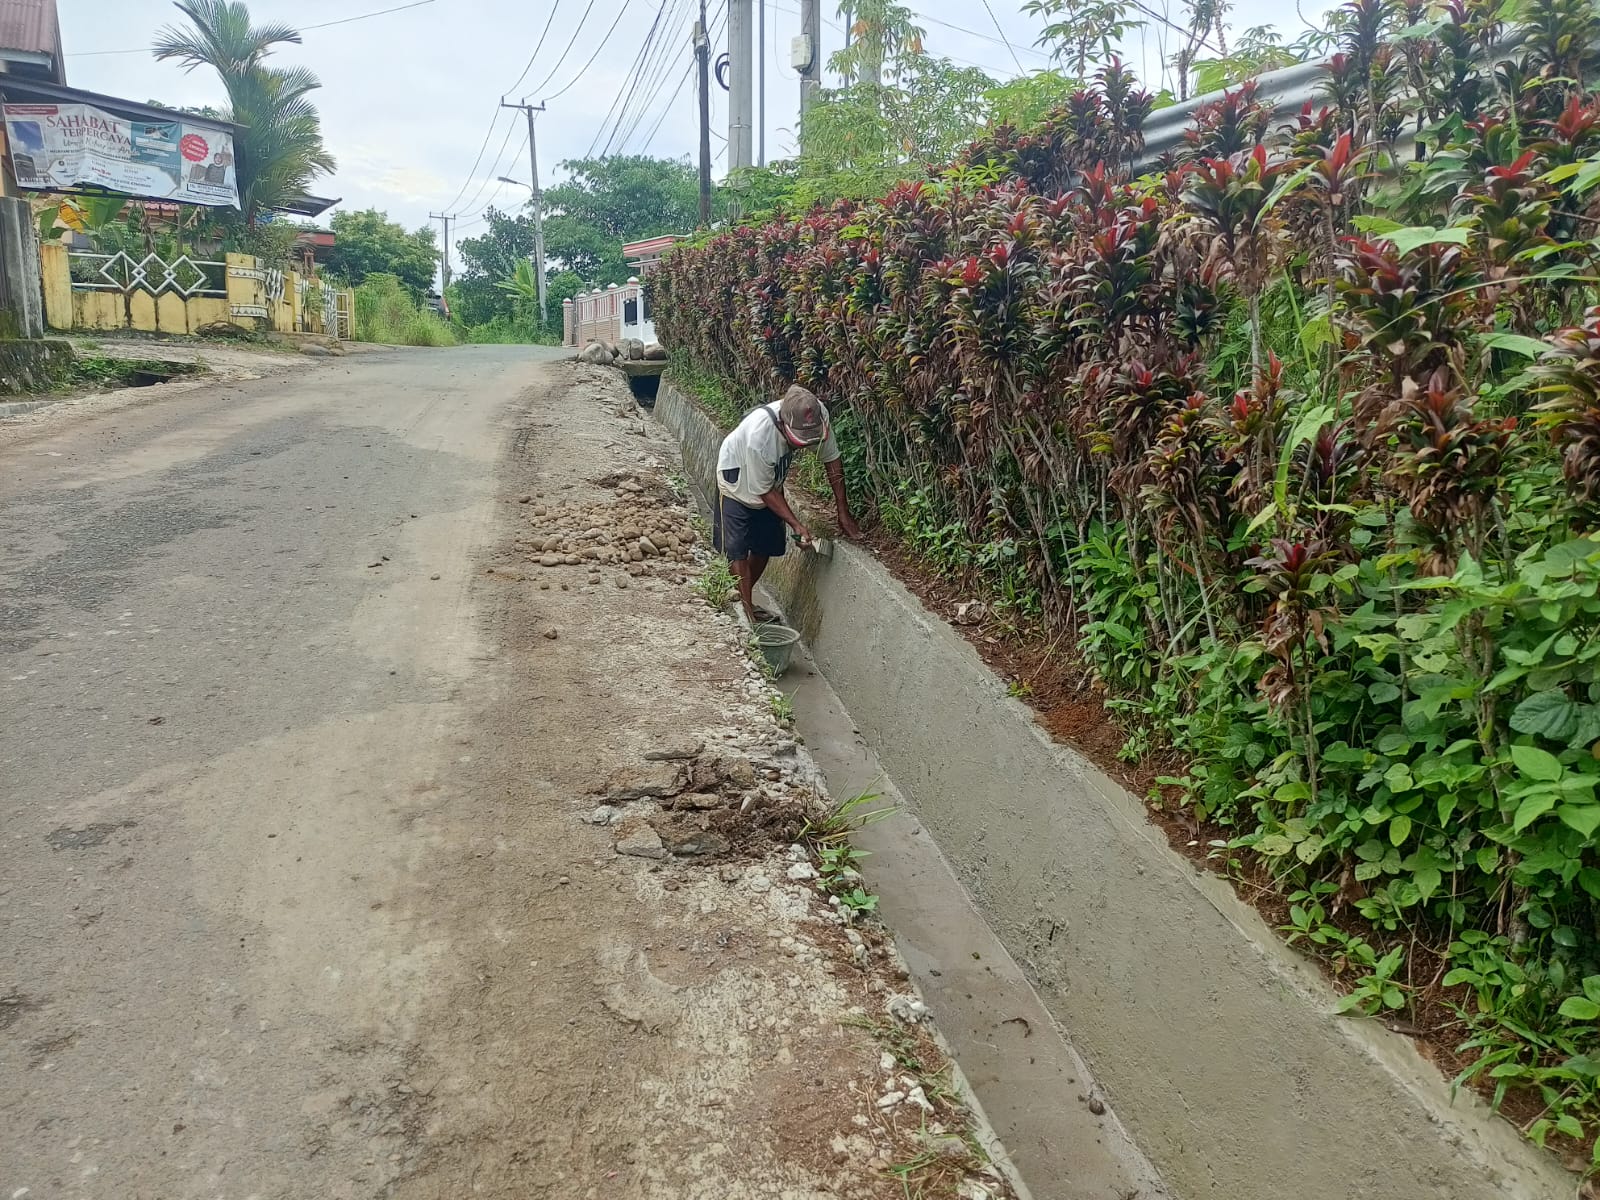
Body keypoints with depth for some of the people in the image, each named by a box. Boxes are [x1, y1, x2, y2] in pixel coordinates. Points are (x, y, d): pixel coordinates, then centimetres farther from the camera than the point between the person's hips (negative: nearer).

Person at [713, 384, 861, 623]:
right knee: (737, 549, -11)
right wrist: (796, 524, -31)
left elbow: (832, 459, -15)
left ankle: (744, 598, 29)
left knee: (765, 547, 10)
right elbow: (764, 491, -29)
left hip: (772, 480, 5)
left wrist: (843, 512, -15)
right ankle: (745, 608, -2)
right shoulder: (759, 435, -45)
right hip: (738, 480, -5)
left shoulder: (818, 415, -32)